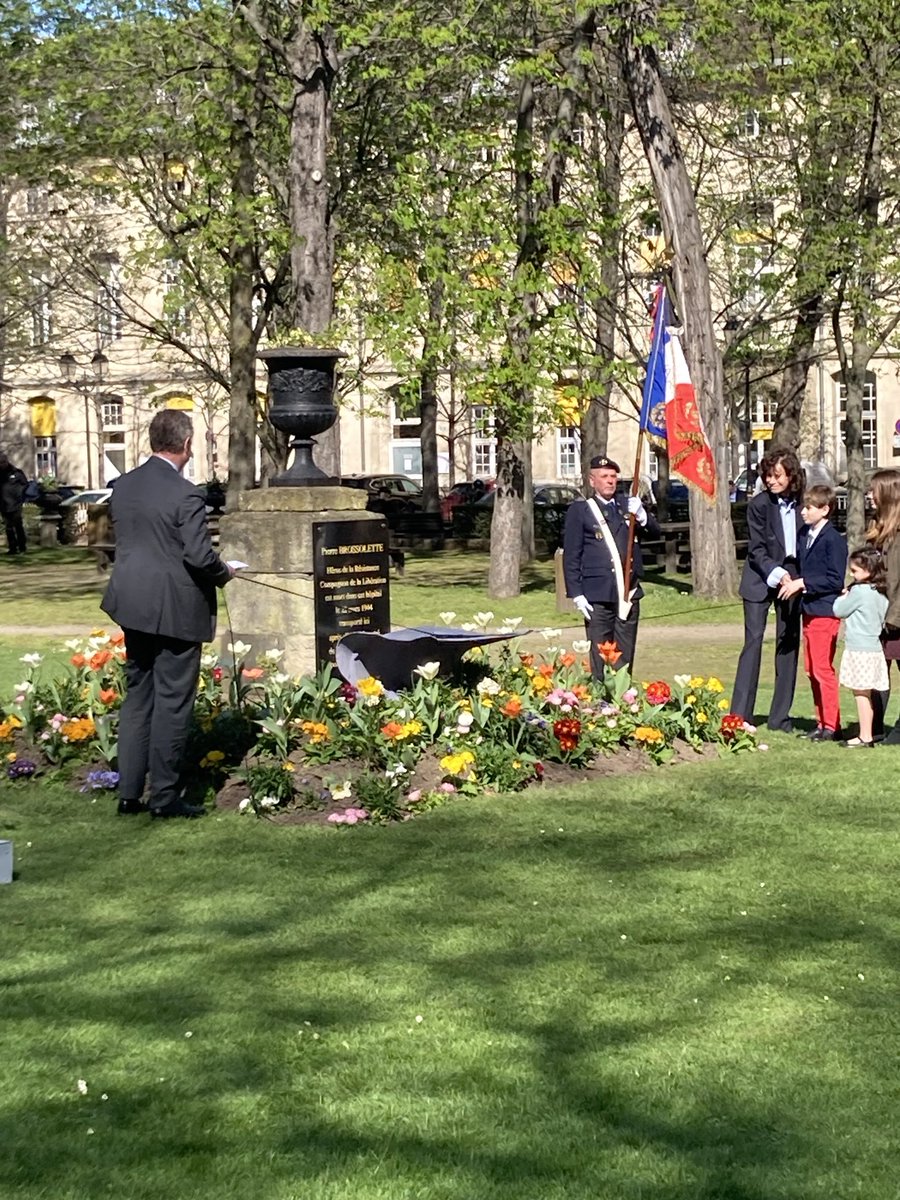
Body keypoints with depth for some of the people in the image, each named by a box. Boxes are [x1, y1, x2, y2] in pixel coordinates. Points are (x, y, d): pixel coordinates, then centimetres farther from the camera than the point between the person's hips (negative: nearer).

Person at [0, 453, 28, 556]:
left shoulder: (17, 473, 0)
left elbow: (25, 485, 3)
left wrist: (21, 496, -7)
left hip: (15, 505, -3)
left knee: (18, 526, -2)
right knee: (8, 528, 5)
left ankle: (22, 547, 5)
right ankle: (12, 547, 11)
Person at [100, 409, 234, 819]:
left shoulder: (123, 486, 3)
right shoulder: (185, 495, -19)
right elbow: (199, 555, -21)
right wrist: (224, 573, -1)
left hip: (133, 606, 7)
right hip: (177, 611, -7)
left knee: (137, 697, 16)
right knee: (172, 703, 2)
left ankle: (128, 791, 18)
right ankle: (165, 796, 8)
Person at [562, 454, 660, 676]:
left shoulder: (627, 505, 14)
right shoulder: (579, 510, 2)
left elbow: (654, 533, 6)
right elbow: (571, 556, -1)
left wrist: (641, 515, -14)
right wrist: (576, 594, -8)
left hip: (629, 594, 4)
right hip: (598, 597, -4)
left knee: (625, 661, 7)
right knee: (599, 661, -3)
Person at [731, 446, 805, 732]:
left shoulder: (801, 505, 0)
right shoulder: (759, 504, -9)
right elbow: (756, 549, -10)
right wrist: (775, 573, -23)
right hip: (760, 580, -4)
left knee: (789, 643, 4)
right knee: (753, 640, -9)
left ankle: (780, 716, 11)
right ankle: (740, 715, -8)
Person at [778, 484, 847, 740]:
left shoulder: (833, 540, -14)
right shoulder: (804, 534, 10)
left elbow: (835, 580, -16)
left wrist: (802, 583, -18)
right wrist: (790, 579, 1)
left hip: (825, 611, -9)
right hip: (808, 610, 9)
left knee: (822, 668, -6)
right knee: (812, 669, 12)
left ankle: (831, 725, 2)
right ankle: (822, 721, 20)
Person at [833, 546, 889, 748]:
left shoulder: (859, 591, -15)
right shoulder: (881, 594, 10)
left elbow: (839, 610, -7)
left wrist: (844, 597, 12)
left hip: (859, 650, -9)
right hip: (873, 647, 9)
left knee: (861, 693, -5)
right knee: (866, 694, 12)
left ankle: (865, 737, -4)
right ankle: (866, 735, 15)